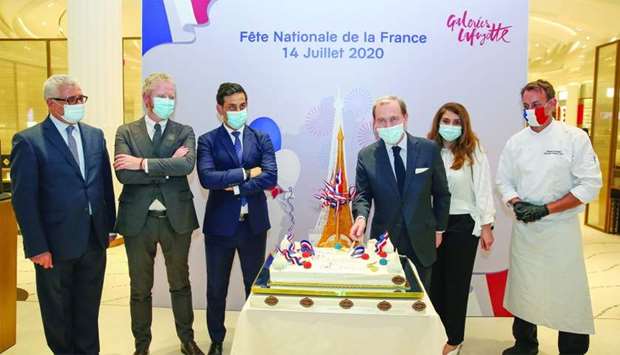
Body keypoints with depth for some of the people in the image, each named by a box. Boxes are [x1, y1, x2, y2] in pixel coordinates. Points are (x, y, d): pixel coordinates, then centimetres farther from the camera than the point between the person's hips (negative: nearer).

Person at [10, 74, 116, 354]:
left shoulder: (95, 136, 6)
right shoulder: (28, 141, -10)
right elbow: (24, 199, -11)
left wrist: (110, 226, 7)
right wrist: (37, 247, -13)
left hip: (95, 240, 4)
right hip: (56, 244, -4)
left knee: (89, 308, 18)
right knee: (58, 312, 16)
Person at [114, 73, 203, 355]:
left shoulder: (184, 132, 2)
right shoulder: (126, 132, 1)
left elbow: (187, 165, -18)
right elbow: (123, 174, -14)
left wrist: (143, 163, -19)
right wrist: (167, 167, -16)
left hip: (176, 217, 1)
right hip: (138, 219, 0)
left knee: (180, 283, 15)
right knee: (140, 288, 14)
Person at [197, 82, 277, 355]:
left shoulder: (261, 139, 4)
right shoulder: (207, 141, -2)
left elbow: (271, 177, -10)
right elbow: (207, 178, -18)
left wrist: (236, 188, -15)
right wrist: (246, 173, -15)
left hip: (254, 224, 1)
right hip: (220, 224, -1)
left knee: (256, 285, 14)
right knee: (216, 289, 13)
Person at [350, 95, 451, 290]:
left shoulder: (429, 149, -4)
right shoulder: (366, 156, -4)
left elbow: (441, 193, 6)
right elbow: (362, 195, 0)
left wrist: (439, 229, 8)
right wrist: (361, 217, -20)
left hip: (421, 242, 1)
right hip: (385, 240, 0)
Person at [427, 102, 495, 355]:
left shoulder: (474, 151, -7)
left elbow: (483, 190, -6)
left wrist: (486, 227, -7)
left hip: (463, 224, -2)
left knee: (457, 282, 11)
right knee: (435, 280, 12)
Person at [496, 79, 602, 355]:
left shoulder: (575, 138, -7)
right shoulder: (516, 142, 4)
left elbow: (590, 185, -10)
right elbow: (504, 180, 9)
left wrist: (545, 209, -16)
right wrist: (517, 204, -11)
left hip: (560, 227, -3)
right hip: (524, 228, 4)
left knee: (568, 291, 0)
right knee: (523, 288, 13)